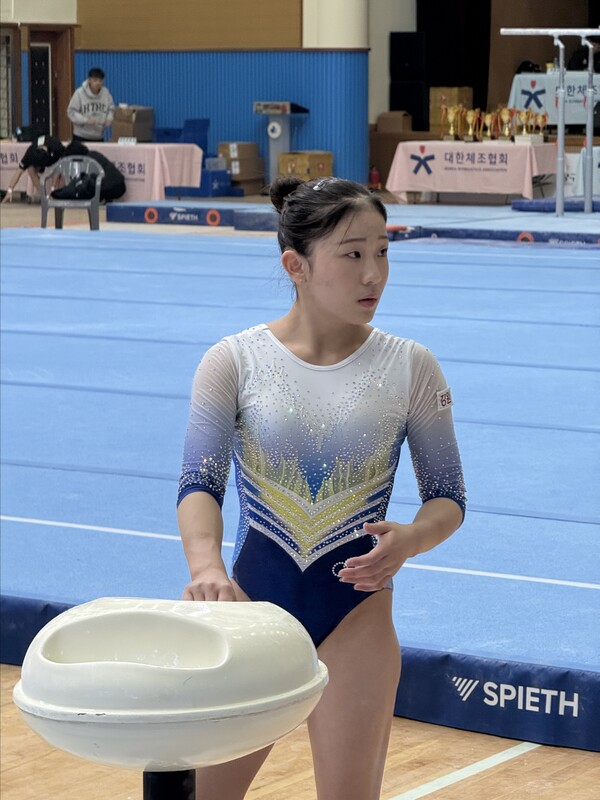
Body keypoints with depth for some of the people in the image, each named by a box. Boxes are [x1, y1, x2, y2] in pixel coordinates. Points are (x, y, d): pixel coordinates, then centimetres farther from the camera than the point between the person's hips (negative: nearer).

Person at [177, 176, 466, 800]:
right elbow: (199, 483, -14)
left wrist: (408, 539, -22)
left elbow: (448, 498, 1)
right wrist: (206, 568, -34)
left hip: (355, 612, 0)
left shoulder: (411, 368, -3)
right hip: (254, 598, 0)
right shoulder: (234, 362, -6)